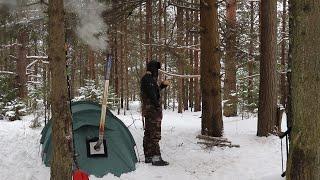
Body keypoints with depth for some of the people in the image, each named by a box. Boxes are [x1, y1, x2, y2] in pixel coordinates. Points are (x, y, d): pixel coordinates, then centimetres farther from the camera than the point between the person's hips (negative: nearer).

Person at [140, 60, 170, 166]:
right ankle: (156, 158, -11)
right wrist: (158, 107, -20)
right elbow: (152, 95, -21)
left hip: (148, 111, 11)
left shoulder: (146, 79, 18)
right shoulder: (149, 79, -15)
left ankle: (148, 157, 18)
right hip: (153, 110, -11)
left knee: (148, 134, 12)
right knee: (155, 134, -11)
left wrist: (162, 85, 21)